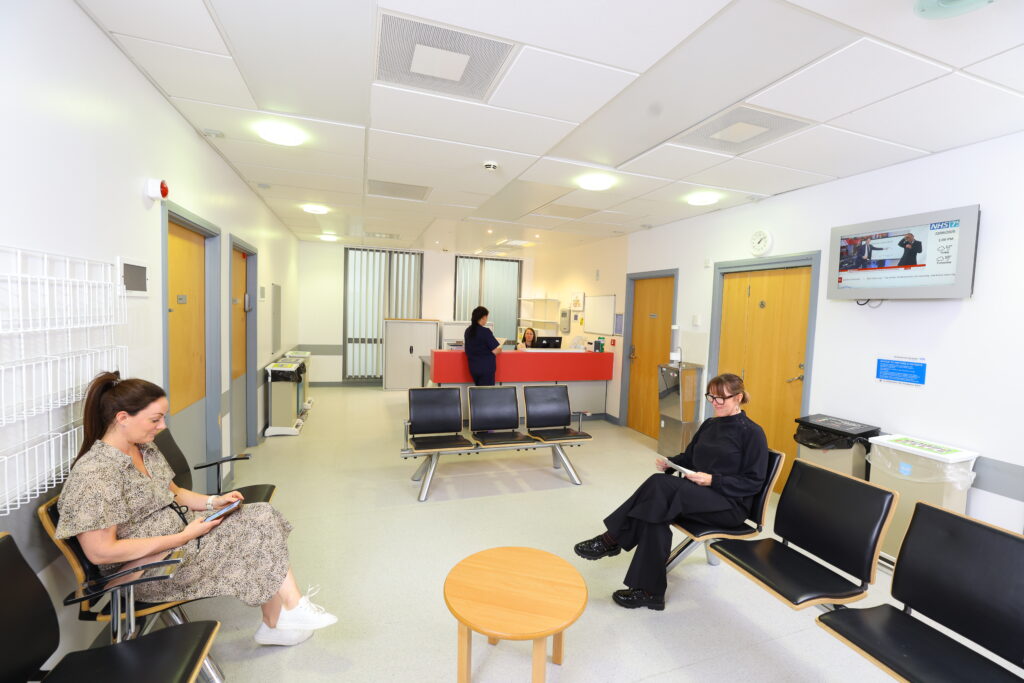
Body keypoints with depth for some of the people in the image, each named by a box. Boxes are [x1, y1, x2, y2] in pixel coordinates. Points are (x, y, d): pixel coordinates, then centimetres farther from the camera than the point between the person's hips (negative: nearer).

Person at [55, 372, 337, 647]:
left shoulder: (146, 448, 4)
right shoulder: (93, 473, -22)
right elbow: (100, 552, -24)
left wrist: (213, 501, -4)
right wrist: (182, 538, -22)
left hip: (184, 529, 8)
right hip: (146, 568, -8)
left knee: (262, 517, -10)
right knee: (254, 545, -15)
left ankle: (293, 606, -8)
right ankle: (276, 625, 7)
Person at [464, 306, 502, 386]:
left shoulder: (468, 331, 4)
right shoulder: (485, 331, -16)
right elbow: (495, 351, -15)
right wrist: (499, 348, 6)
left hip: (473, 367, 7)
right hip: (486, 367, -7)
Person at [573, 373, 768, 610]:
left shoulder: (752, 433, -6)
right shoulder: (709, 424, 13)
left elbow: (754, 482, -9)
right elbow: (689, 457, 20)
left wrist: (713, 480, -21)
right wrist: (669, 463, -2)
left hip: (730, 505, -6)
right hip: (693, 494, 6)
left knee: (660, 484, -31)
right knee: (656, 515, -28)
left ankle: (612, 539, -21)